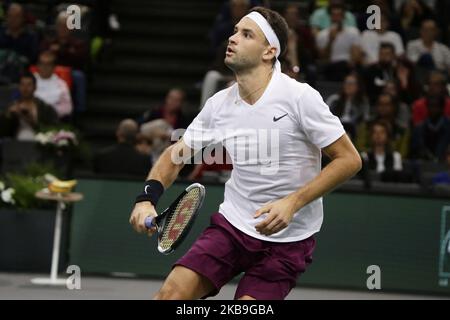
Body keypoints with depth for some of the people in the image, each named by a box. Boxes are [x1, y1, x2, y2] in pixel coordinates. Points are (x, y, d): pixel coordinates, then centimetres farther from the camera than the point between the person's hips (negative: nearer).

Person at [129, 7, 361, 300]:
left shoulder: (299, 97, -15)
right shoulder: (219, 103, 0)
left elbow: (349, 159, -13)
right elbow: (175, 155, 11)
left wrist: (293, 202, -23)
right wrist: (147, 198, -9)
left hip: (287, 239, -4)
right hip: (232, 224, 4)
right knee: (172, 292, -13)